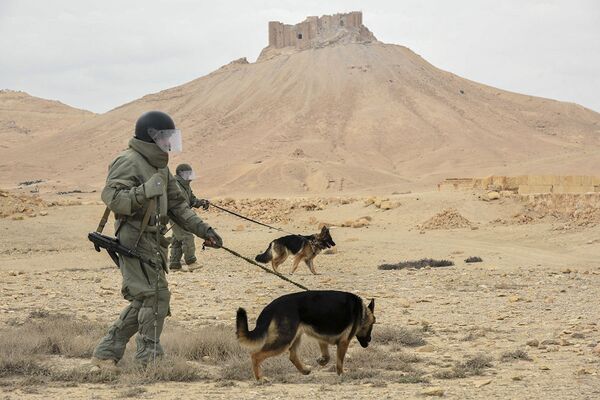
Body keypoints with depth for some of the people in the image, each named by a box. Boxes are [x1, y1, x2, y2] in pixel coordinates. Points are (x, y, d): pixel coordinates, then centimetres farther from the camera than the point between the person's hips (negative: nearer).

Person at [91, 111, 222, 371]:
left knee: (144, 302, 12)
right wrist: (146, 191, -32)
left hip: (153, 242, 10)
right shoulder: (129, 162, -12)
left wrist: (203, 230, 12)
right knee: (156, 296, -10)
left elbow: (176, 204, 20)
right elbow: (111, 196, -23)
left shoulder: (160, 166, 19)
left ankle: (106, 352, 20)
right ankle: (150, 359, -2)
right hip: (135, 241, -10)